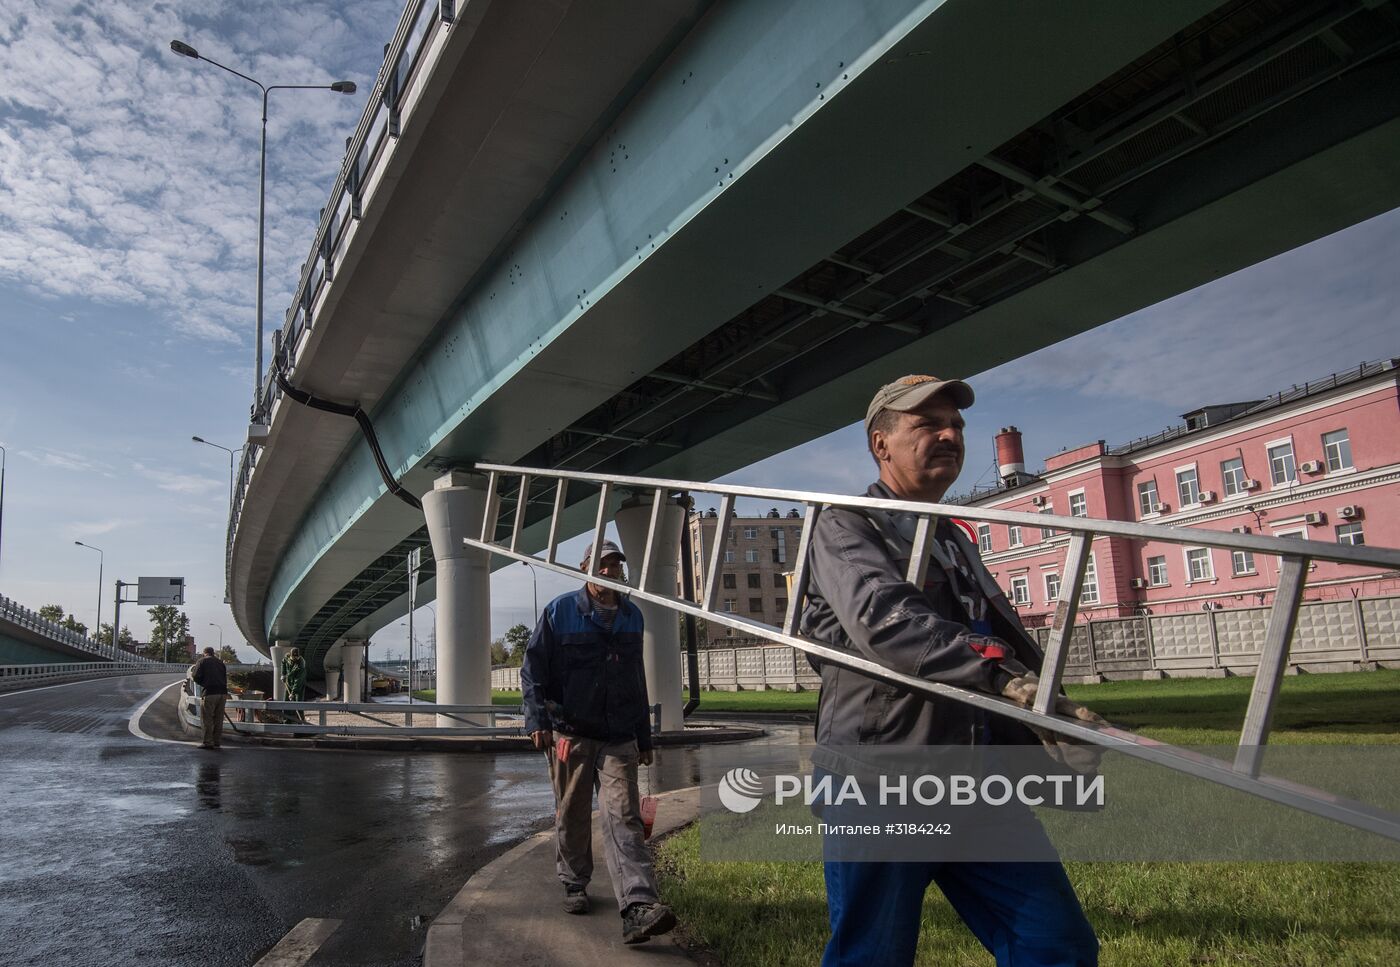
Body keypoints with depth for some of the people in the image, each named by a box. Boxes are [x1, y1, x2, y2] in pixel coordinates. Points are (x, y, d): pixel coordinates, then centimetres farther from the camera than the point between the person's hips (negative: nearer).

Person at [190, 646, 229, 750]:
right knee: (218, 719, 10)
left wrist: (191, 674, 16)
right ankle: (216, 742, 13)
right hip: (222, 692, 5)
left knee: (207, 718, 1)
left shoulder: (201, 661, 4)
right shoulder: (220, 663, 21)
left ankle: (208, 742, -1)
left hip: (210, 692, -5)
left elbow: (196, 676, -5)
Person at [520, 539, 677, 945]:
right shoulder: (560, 611, -2)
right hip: (570, 733, -2)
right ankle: (574, 884, 32)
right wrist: (537, 719, -13)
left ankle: (638, 909, -17)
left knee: (623, 817, -9)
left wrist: (644, 737, 20)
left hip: (619, 738, 2)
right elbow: (533, 669, -1)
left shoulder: (632, 616, 11)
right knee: (572, 816, 10)